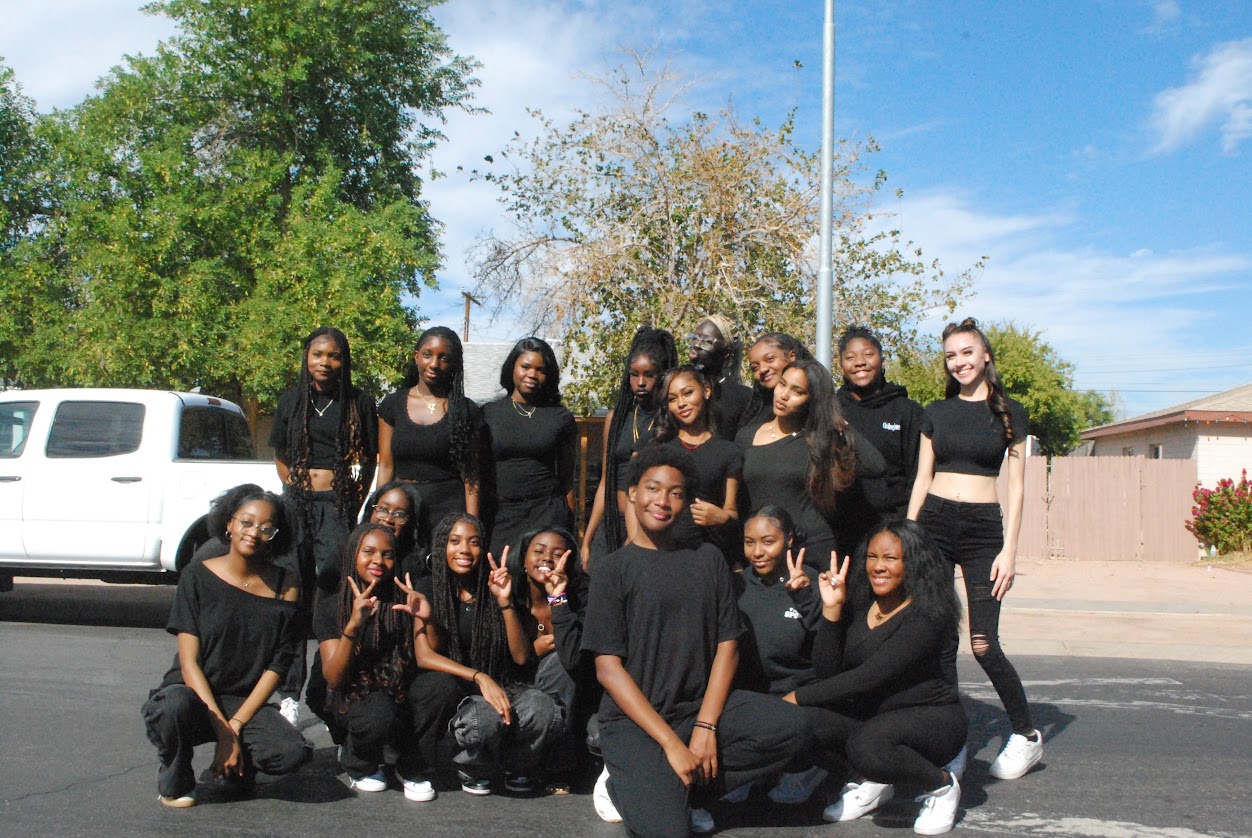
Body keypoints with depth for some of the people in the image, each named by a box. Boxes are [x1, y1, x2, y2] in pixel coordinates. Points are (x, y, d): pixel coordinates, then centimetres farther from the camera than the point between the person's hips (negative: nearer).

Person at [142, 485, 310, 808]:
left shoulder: (285, 585, 1)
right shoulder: (198, 576, -4)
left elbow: (277, 666, -2)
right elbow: (189, 661, -9)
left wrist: (236, 726, -14)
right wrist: (222, 729, -19)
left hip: (247, 701, 2)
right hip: (192, 693, -1)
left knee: (293, 751, -28)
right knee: (176, 706, -38)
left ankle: (237, 769, 8)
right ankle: (174, 780, -5)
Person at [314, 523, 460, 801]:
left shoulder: (403, 602, 3)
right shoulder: (331, 607, -3)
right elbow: (333, 679, -14)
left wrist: (423, 620, -23)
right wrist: (354, 624, -28)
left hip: (401, 696, 3)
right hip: (353, 698, -3)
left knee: (443, 684, -29)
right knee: (379, 712, -37)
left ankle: (412, 770, -5)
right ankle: (359, 765, -1)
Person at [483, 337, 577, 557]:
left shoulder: (560, 417, 7)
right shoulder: (488, 413, 7)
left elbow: (567, 479, 9)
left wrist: (570, 528, 7)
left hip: (547, 514, -1)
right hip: (500, 514, 1)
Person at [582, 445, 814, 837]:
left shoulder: (708, 559, 9)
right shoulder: (613, 569, -2)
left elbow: (728, 647, 4)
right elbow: (609, 668, -9)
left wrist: (706, 727, -11)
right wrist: (671, 743, -17)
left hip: (701, 705, 5)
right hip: (633, 718, -4)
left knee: (792, 729, -20)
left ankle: (680, 789, -8)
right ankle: (628, 783, 6)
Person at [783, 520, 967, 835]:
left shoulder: (927, 616, -18)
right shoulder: (858, 604, 2)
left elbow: (868, 677, -25)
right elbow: (826, 672, -6)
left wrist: (798, 697, -21)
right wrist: (831, 608, -15)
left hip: (931, 717, -6)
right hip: (872, 715, 6)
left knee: (867, 745, -37)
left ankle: (942, 785, -5)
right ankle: (870, 783, 5)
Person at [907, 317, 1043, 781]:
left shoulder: (1008, 412, 4)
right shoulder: (937, 412, 10)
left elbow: (1016, 486, 1)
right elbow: (921, 480, 11)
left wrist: (1009, 550, -6)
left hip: (983, 528, -3)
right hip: (934, 523, 3)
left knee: (984, 644, -7)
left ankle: (1027, 735, 13)